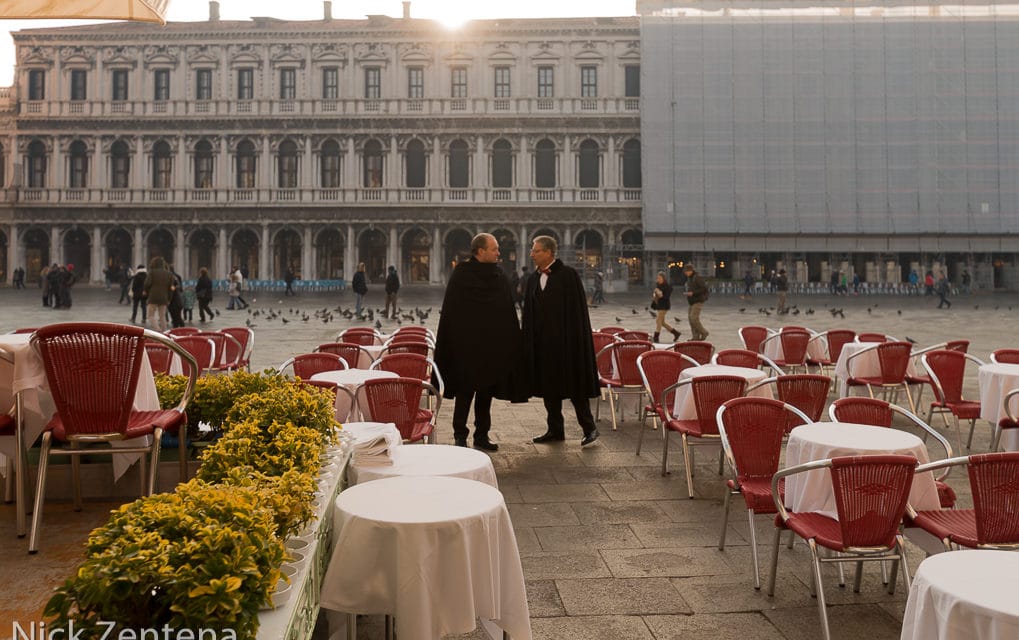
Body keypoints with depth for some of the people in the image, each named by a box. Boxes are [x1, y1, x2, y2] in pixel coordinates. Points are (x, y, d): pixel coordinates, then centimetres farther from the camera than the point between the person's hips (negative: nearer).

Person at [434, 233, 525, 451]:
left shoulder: (499, 276, 8)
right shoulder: (461, 274, -7)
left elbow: (509, 312, 10)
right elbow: (450, 311, -7)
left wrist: (512, 343, 5)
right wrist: (451, 344, -12)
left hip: (493, 346, 5)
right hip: (467, 345, -5)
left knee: (486, 391, 10)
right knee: (465, 391, 1)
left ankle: (482, 436, 19)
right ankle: (460, 436, 11)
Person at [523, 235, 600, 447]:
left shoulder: (568, 275, -7)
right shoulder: (533, 279, 11)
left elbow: (578, 308, -10)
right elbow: (528, 313, 13)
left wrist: (575, 339, -14)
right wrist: (528, 341, 8)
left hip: (566, 339, -6)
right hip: (542, 341, 6)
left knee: (574, 384, -2)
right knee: (548, 386, 9)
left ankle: (589, 427, 10)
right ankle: (555, 430, 19)